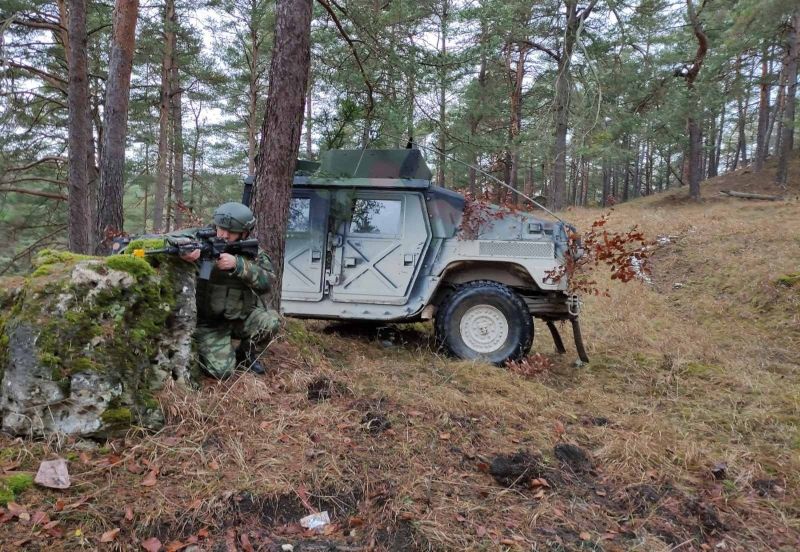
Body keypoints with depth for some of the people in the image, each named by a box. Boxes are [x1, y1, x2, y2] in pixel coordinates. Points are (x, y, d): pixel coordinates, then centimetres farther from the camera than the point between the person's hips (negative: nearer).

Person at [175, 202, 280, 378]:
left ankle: (246, 352, 7)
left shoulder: (253, 252, -5)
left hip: (242, 318, 2)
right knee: (223, 371, -17)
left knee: (271, 321, -26)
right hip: (209, 322, -2)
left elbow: (267, 281, -19)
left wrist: (237, 264, -33)